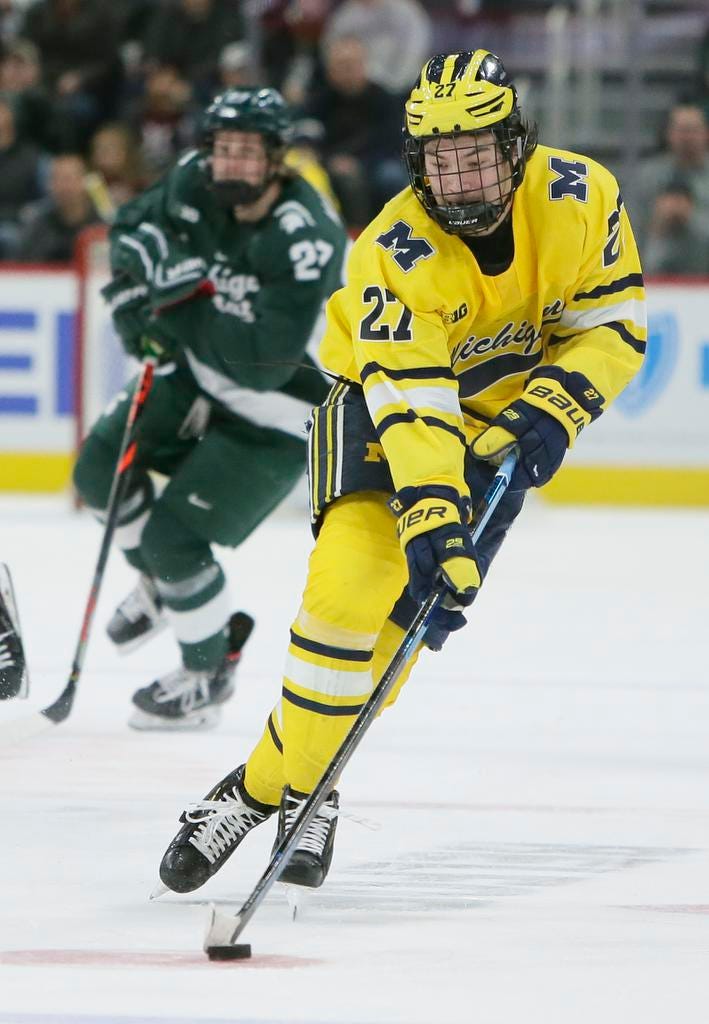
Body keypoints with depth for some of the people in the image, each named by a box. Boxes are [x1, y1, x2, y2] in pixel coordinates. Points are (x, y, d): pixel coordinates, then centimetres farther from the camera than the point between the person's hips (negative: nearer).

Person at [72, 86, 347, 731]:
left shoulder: (306, 240, -34)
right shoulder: (196, 183, -12)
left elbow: (264, 363, -37)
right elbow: (135, 225, 9)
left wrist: (184, 305, -32)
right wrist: (137, 288, -11)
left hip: (274, 413, -8)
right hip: (199, 372, 8)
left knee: (174, 535, -12)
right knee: (101, 466, 6)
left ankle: (210, 674, 11)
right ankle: (160, 581, 34)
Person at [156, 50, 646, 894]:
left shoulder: (580, 198, -20)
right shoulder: (395, 254, -29)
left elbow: (615, 325, -9)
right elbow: (412, 405, -35)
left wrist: (551, 412, -25)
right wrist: (432, 524, -44)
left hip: (501, 417, 2)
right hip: (383, 394, -2)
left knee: (410, 612, -12)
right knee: (348, 586, -21)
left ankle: (287, 786, 2)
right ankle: (267, 791, -6)